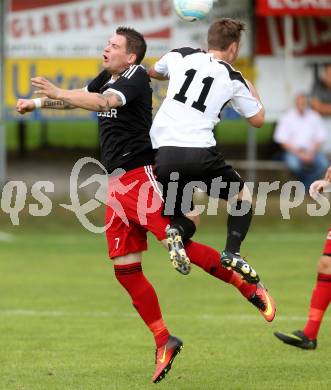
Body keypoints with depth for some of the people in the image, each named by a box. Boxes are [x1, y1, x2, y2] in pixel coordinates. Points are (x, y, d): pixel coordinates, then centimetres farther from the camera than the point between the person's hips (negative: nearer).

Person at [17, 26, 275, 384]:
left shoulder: (135, 76, -9)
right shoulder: (106, 78, 16)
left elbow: (105, 102, -27)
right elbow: (82, 99, 34)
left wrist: (58, 94, -29)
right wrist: (36, 103, 24)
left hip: (141, 176, -9)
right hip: (118, 184, 9)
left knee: (178, 245, -21)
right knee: (125, 270, 3)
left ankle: (251, 290, -12)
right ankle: (164, 343, 11)